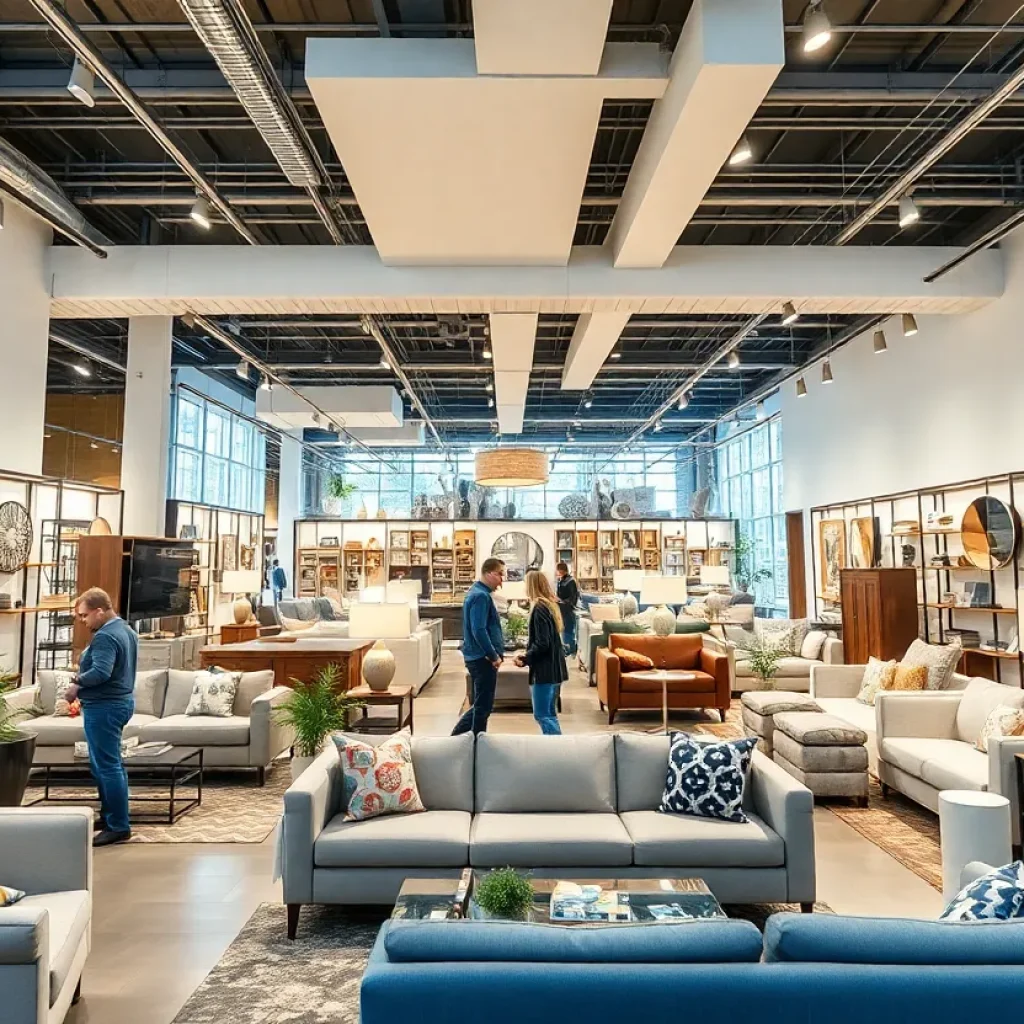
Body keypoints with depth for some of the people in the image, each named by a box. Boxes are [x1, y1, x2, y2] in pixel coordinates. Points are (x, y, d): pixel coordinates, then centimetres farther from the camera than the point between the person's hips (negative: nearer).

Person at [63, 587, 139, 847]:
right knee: (105, 763, 19)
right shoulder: (127, 630, 12)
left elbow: (101, 672, -31)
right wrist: (83, 678, 12)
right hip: (120, 701, 11)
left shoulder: (105, 636, -20)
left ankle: (119, 827, -1)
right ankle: (109, 816, 29)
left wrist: (77, 684, -16)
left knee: (107, 766, -5)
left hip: (104, 707, -11)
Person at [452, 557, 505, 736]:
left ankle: (457, 736, 25)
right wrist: (494, 656, -17)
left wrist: (496, 653, 16)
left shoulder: (479, 592, 14)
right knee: (483, 706, 2)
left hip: (480, 657, 10)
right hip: (483, 659, -10)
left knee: (480, 704, 18)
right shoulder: (481, 596, -18)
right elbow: (479, 631, -25)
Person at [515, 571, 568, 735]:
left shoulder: (539, 608, -17)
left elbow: (541, 644, -21)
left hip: (544, 670, -9)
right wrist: (528, 655, 15)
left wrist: (525, 659, -10)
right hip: (554, 668, 9)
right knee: (549, 714, 15)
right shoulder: (551, 605, 11)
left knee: (542, 715, -3)